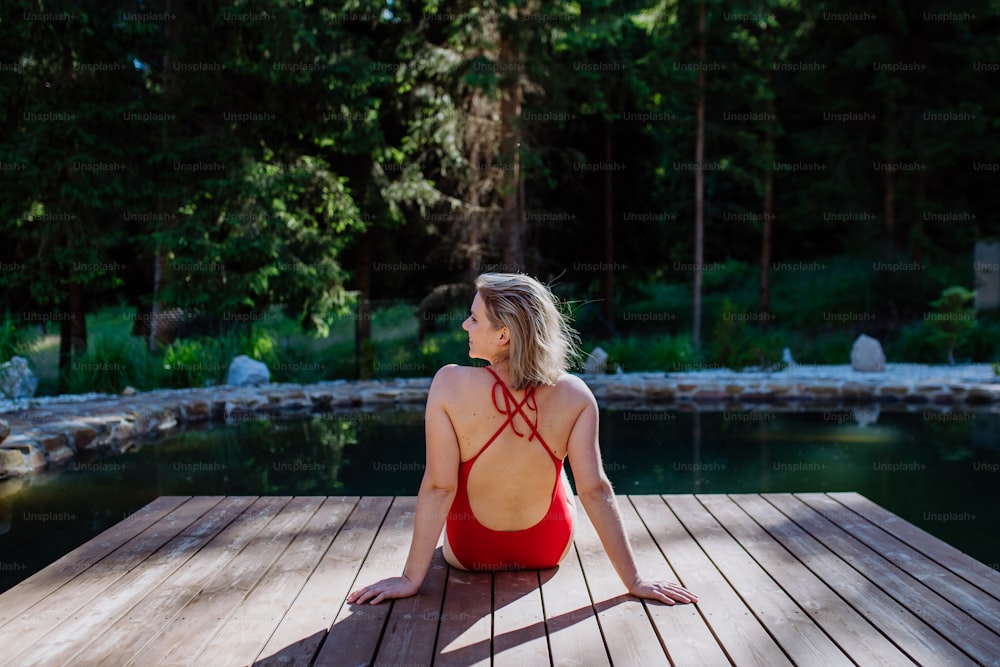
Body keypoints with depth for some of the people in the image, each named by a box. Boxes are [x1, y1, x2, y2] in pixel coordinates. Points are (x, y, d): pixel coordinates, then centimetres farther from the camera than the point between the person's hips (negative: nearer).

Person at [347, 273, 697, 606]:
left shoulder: (450, 384, -28)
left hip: (470, 554, -1)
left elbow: (438, 486, -25)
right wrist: (634, 580, -15)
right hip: (550, 551, 1)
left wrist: (411, 578, -17)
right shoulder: (573, 395, -24)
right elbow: (595, 490, -24)